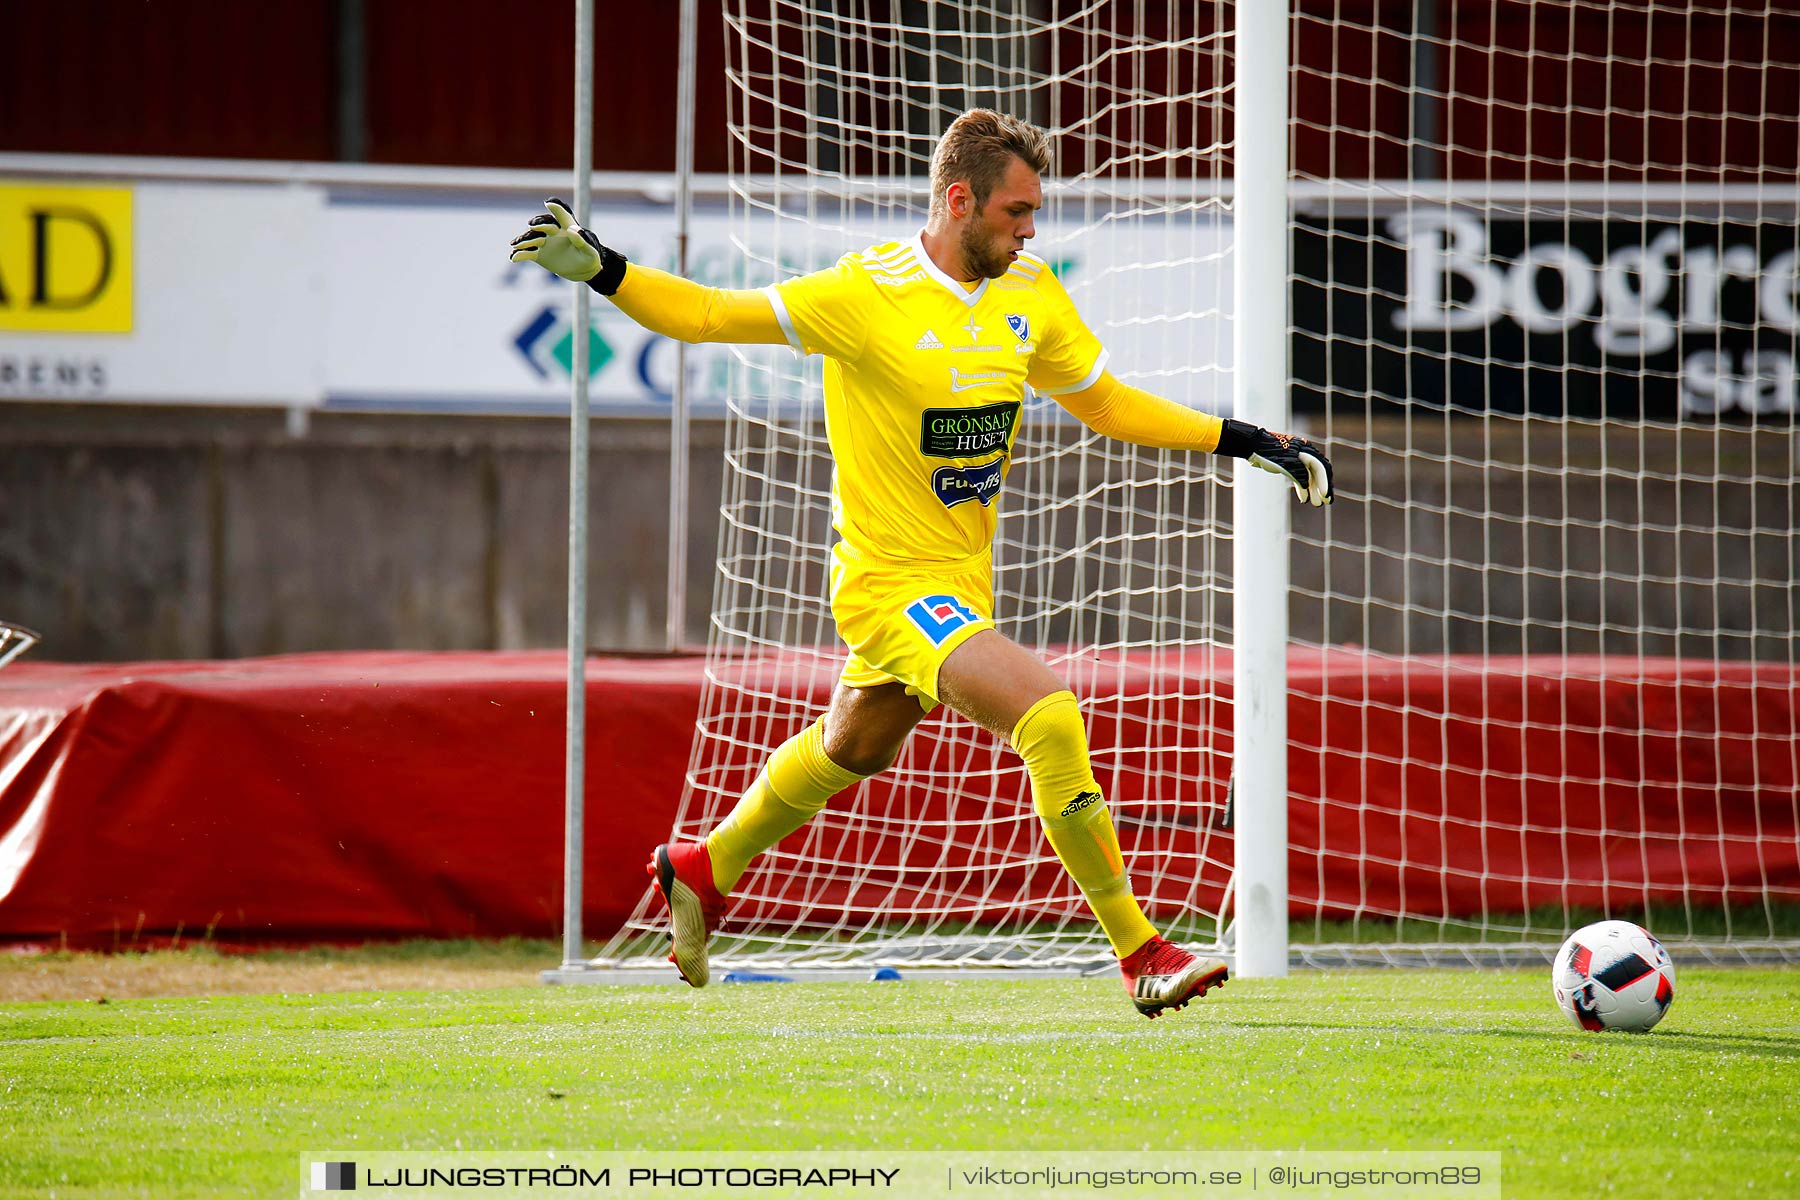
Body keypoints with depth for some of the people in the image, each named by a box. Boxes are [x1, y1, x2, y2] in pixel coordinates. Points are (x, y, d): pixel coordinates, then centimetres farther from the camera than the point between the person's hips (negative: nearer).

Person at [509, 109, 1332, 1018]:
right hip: (889, 581, -8)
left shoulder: (1030, 294, 2)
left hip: (964, 583, 8)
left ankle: (702, 871, 51)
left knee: (855, 748, 27)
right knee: (1049, 714, -24)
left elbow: (1105, 403, 14)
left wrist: (1242, 441, 8)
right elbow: (707, 317, -11)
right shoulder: (865, 295, -17)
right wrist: (597, 269, -25)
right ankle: (1138, 953, -17)